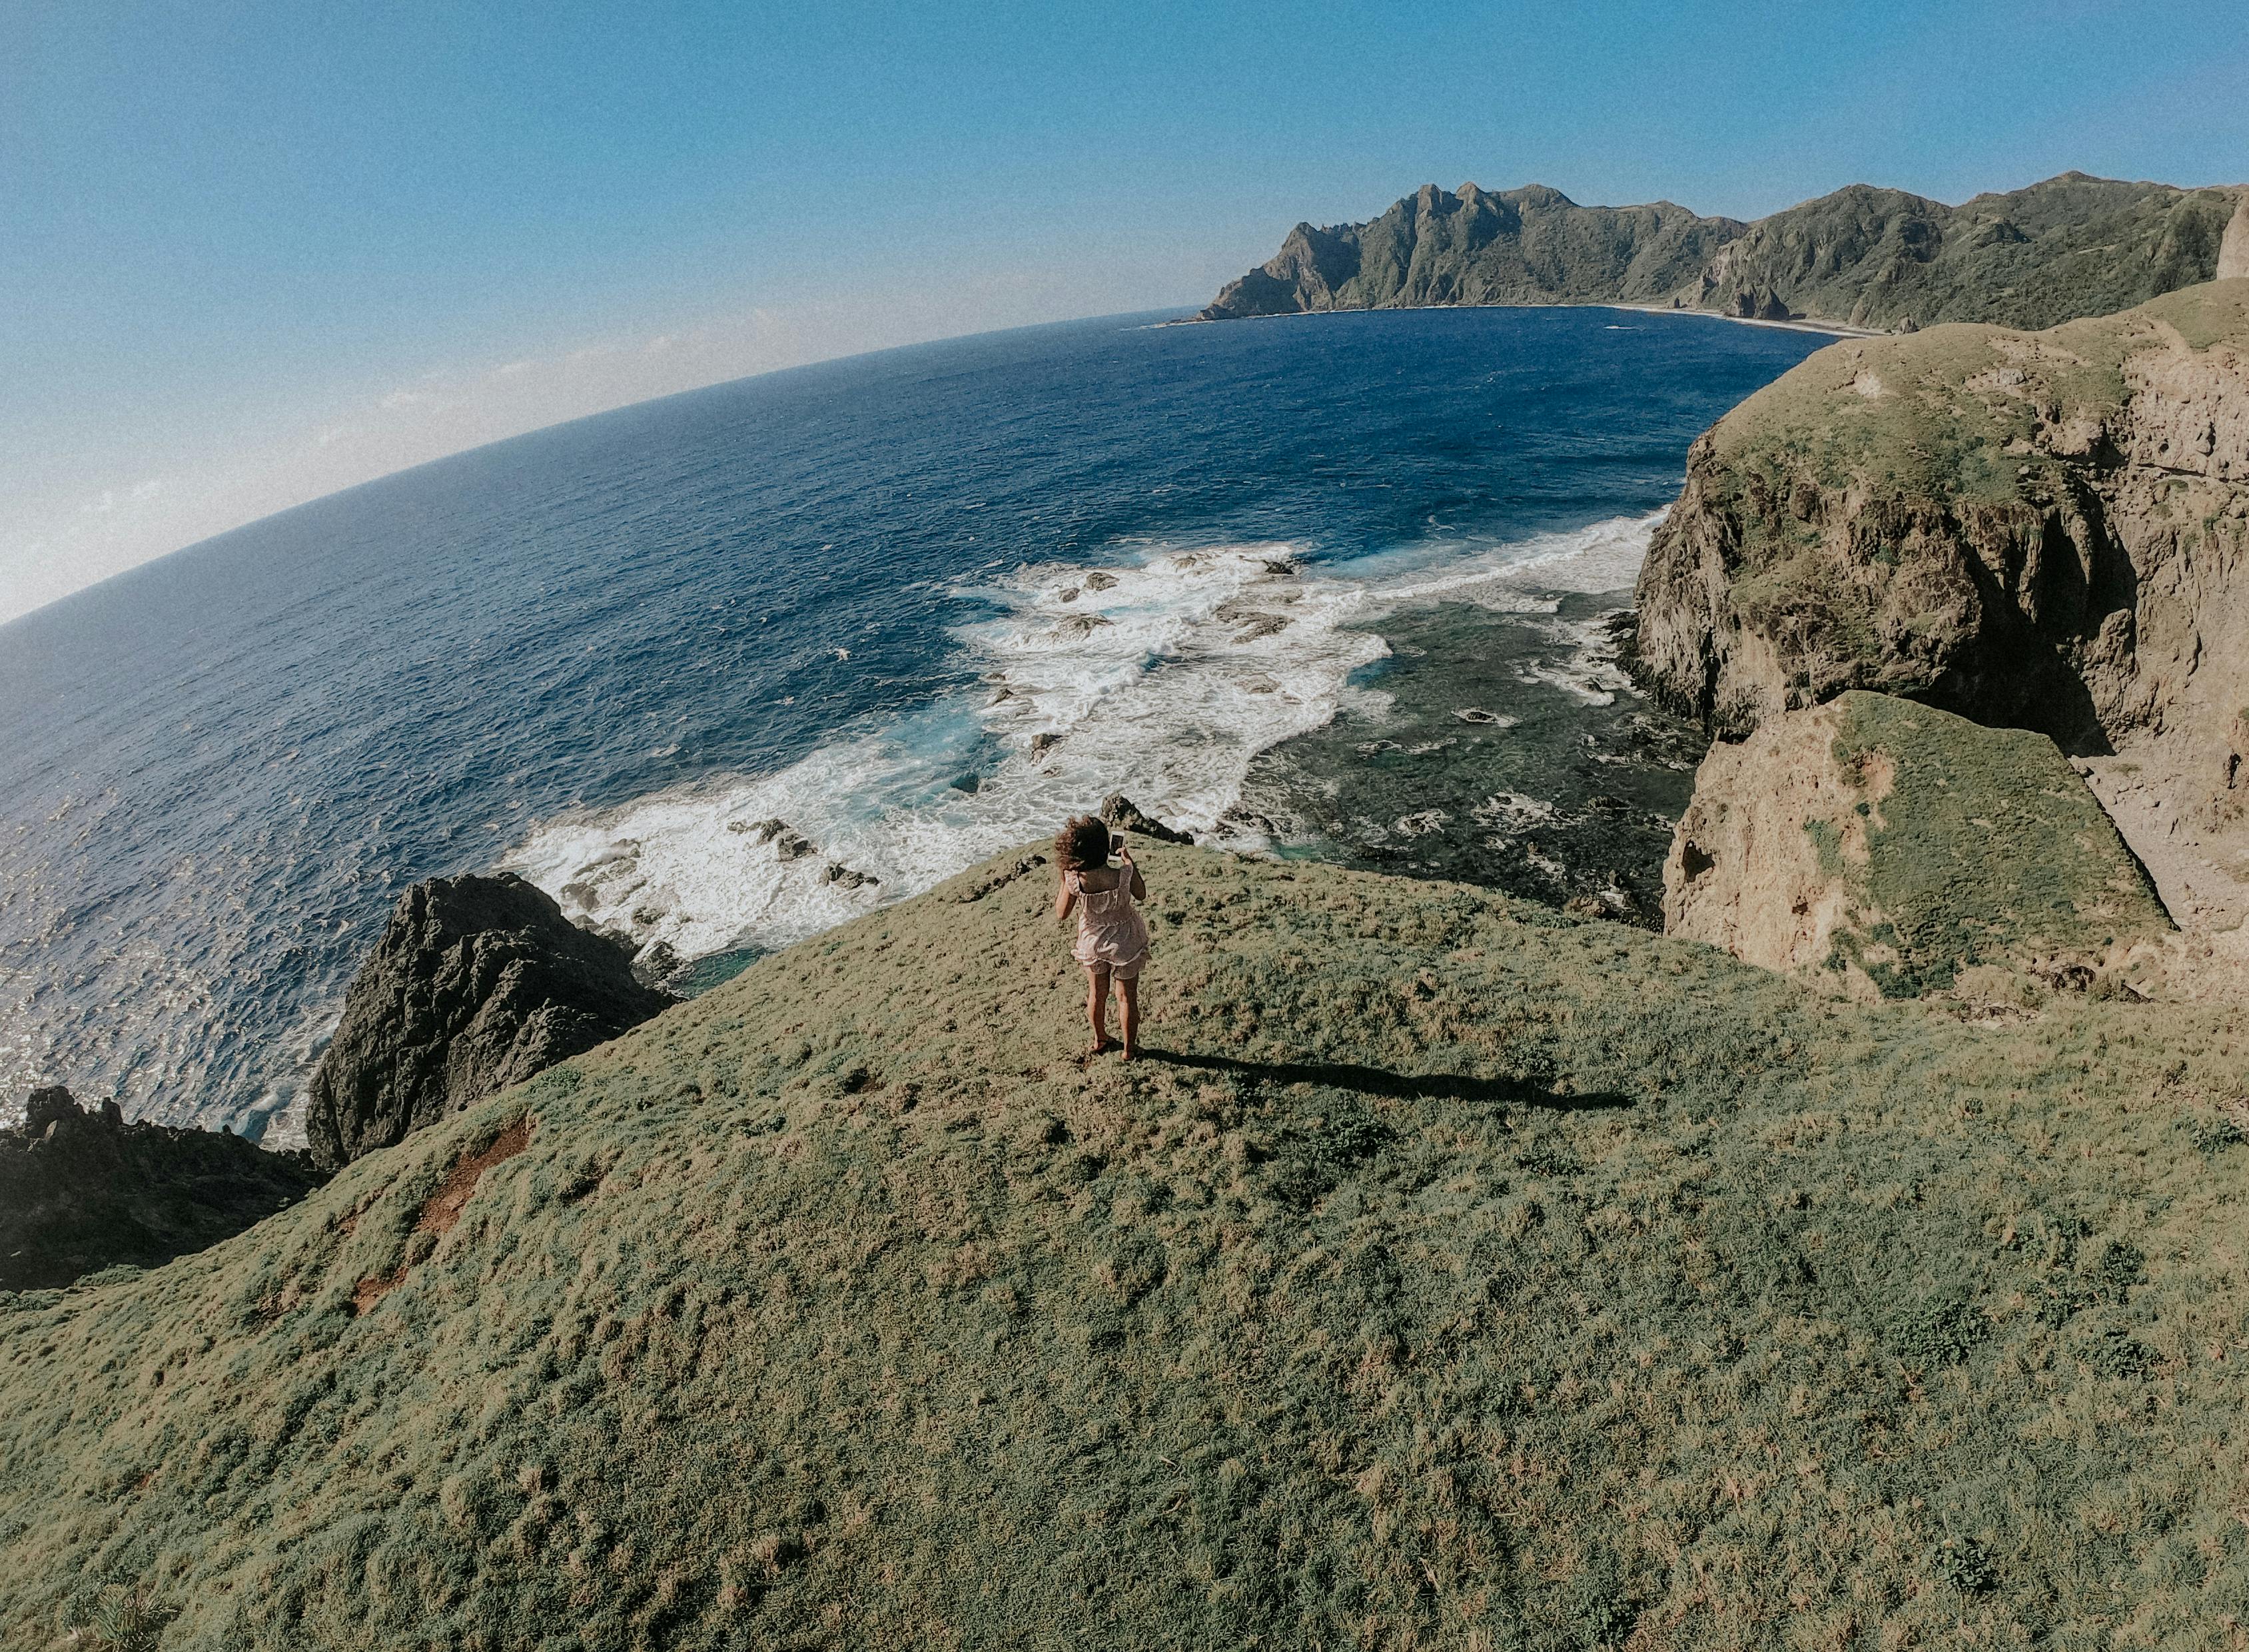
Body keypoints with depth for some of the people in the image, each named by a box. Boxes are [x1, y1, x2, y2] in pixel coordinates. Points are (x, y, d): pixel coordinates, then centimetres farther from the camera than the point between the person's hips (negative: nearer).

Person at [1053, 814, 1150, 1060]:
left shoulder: (1073, 880, -28)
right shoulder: (1124, 875, -32)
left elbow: (1061, 914, -11)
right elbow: (1142, 895, -8)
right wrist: (1130, 863, -2)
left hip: (1093, 944, 2)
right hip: (1125, 944, -2)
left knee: (1097, 995, 26)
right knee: (1127, 998, 20)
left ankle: (1100, 1041, 48)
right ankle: (1130, 1049, 37)